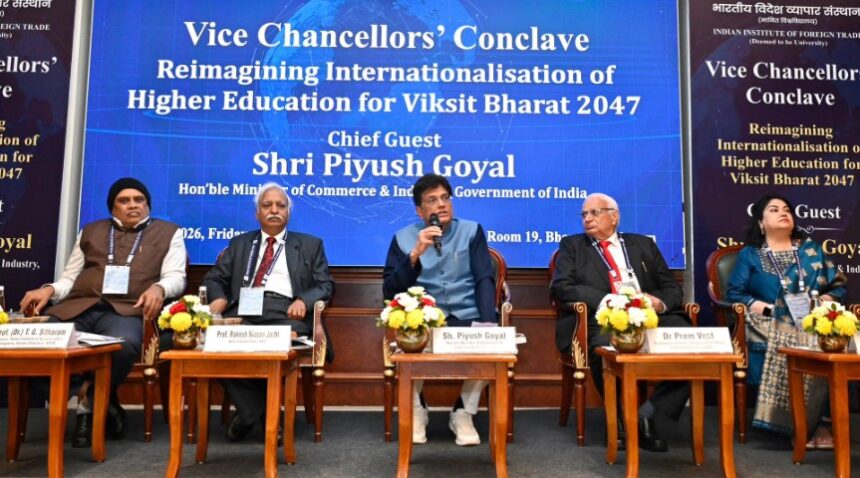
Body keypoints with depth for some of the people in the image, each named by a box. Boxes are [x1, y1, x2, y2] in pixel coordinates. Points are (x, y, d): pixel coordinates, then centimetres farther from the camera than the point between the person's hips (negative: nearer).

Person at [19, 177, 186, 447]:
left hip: (126, 310, -3)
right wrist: (49, 290, 0)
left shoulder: (168, 232, 18)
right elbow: (70, 277, 23)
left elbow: (175, 277, 6)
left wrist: (158, 288, -18)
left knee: (124, 344, -38)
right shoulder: (90, 231, 27)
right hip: (78, 307, 3)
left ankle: (89, 406, -9)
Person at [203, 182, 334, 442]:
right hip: (243, 313, 2)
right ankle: (253, 410, -12)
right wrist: (219, 298, -3)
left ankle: (252, 411, -9)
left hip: (286, 314, -2)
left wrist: (304, 300, -10)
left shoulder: (310, 245, 20)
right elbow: (214, 278, 20)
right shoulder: (239, 244, 27)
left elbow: (325, 285, 12)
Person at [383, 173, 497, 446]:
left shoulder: (471, 231, 10)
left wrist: (488, 325, -14)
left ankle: (463, 413, -2)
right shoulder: (403, 238, 7)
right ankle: (416, 412, -1)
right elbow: (390, 291, 0)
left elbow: (485, 280, 2)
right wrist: (415, 254, -13)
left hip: (466, 318, 1)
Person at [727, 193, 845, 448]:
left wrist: (827, 299, -2)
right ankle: (809, 424, -23)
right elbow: (734, 293, 7)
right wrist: (757, 305, -12)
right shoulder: (750, 254, 15)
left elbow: (838, 285, 20)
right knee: (789, 348, -36)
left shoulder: (811, 248, 23)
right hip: (770, 325, -2)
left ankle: (815, 421, -23)